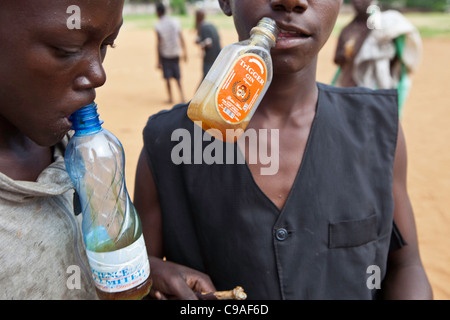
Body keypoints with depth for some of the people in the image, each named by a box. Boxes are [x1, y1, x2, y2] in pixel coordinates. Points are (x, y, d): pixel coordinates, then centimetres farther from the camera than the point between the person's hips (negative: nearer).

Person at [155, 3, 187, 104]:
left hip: (165, 55, -4)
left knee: (167, 77, 6)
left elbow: (159, 44, -13)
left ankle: (171, 97, 8)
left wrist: (158, 61, -10)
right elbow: (181, 39, 2)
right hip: (176, 54, 4)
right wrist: (185, 52, 11)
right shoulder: (175, 21, 0)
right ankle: (182, 96, 2)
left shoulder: (158, 25, -12)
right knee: (178, 77, 11)